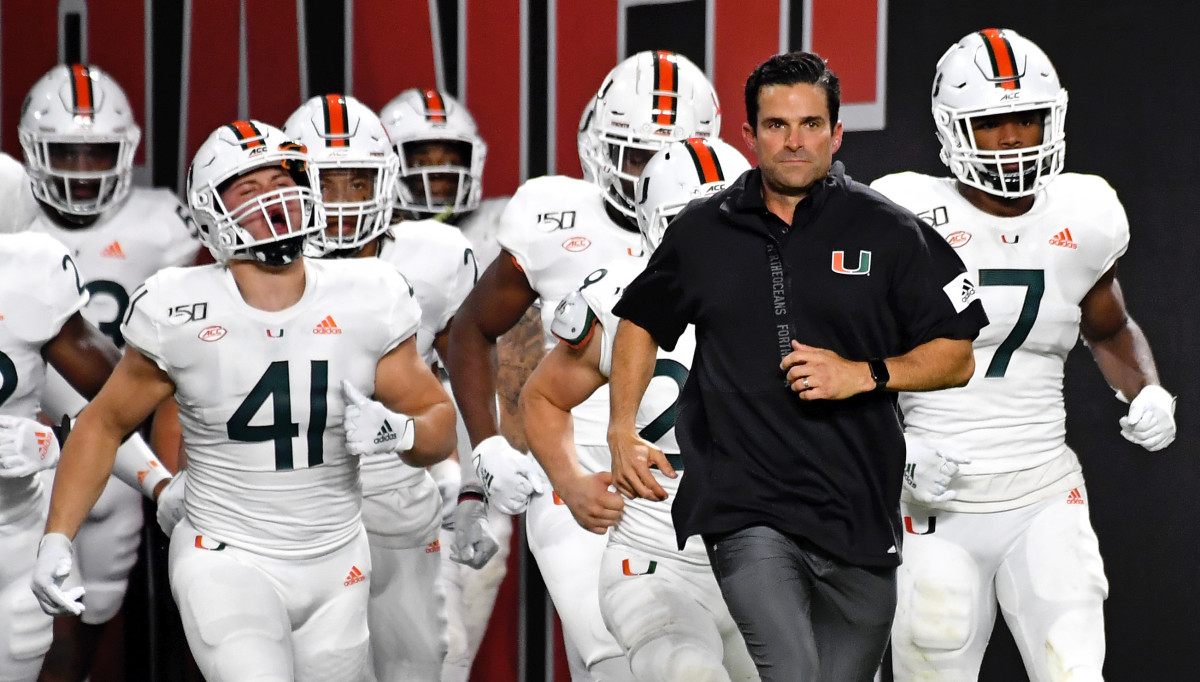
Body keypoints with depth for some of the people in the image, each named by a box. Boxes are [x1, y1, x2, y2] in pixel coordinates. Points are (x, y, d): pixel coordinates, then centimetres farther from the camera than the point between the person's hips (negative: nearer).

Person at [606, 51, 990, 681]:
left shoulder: (889, 234, 2)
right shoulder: (701, 233, 7)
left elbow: (956, 357, 4)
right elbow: (641, 323, 23)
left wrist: (862, 374, -12)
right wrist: (623, 432, 10)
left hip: (858, 507, 1)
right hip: (747, 505, -1)